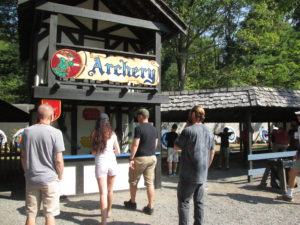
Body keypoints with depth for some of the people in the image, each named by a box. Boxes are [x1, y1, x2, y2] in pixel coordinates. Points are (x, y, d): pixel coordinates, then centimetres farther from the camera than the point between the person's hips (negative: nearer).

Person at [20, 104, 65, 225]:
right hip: (50, 179, -4)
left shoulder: (27, 131, 1)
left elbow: (23, 157, 8)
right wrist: (60, 176, 2)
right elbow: (58, 160, -12)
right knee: (49, 215, 8)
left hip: (31, 179, 4)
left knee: (30, 214, 15)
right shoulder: (55, 133, -13)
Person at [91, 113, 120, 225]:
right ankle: (108, 212, 38)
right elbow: (118, 151, 6)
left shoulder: (95, 133, -2)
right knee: (110, 190, 20)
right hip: (112, 163, 2)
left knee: (103, 193, -2)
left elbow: (93, 152, 0)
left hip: (100, 164, -2)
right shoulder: (112, 134, 2)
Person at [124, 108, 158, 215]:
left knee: (133, 181, 13)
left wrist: (131, 159, -14)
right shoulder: (154, 129, 8)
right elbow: (155, 144, 13)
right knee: (150, 183, 7)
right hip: (152, 158, 6)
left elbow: (135, 145, -17)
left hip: (140, 158, -6)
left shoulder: (139, 128, -13)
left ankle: (132, 203, 27)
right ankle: (150, 207, 9)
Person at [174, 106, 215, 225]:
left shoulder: (188, 130, -15)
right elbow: (212, 152, 15)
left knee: (183, 202, 4)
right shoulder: (209, 132, 7)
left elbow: (176, 147, -3)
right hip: (202, 175, 6)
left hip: (188, 175, -6)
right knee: (199, 202, 14)